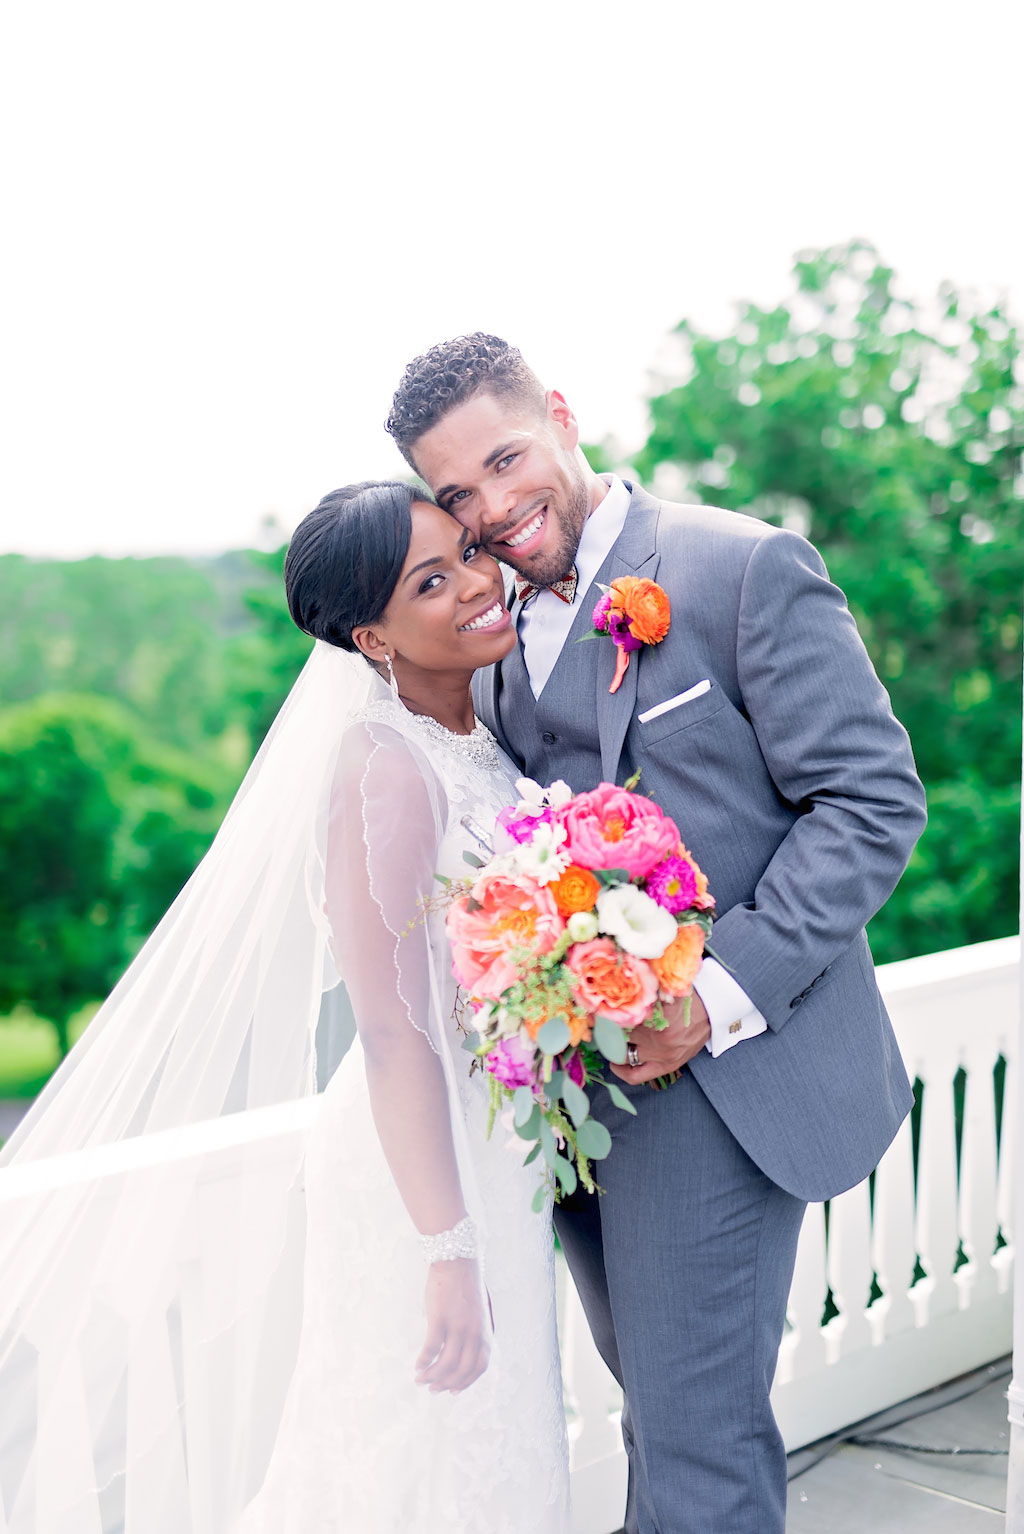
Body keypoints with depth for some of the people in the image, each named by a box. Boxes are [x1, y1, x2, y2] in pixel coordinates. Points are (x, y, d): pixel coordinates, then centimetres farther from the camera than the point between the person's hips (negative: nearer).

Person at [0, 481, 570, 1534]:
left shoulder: (478, 739, 6)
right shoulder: (386, 767, -21)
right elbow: (392, 1028, -24)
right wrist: (447, 1248, -24)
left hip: (492, 1160, 8)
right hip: (421, 1180, -8)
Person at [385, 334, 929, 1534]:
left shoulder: (747, 569, -9)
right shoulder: (499, 642, 11)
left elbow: (874, 802, -12)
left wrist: (722, 997, -20)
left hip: (728, 1086, -6)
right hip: (582, 1095, 6)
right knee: (663, 1409, 20)